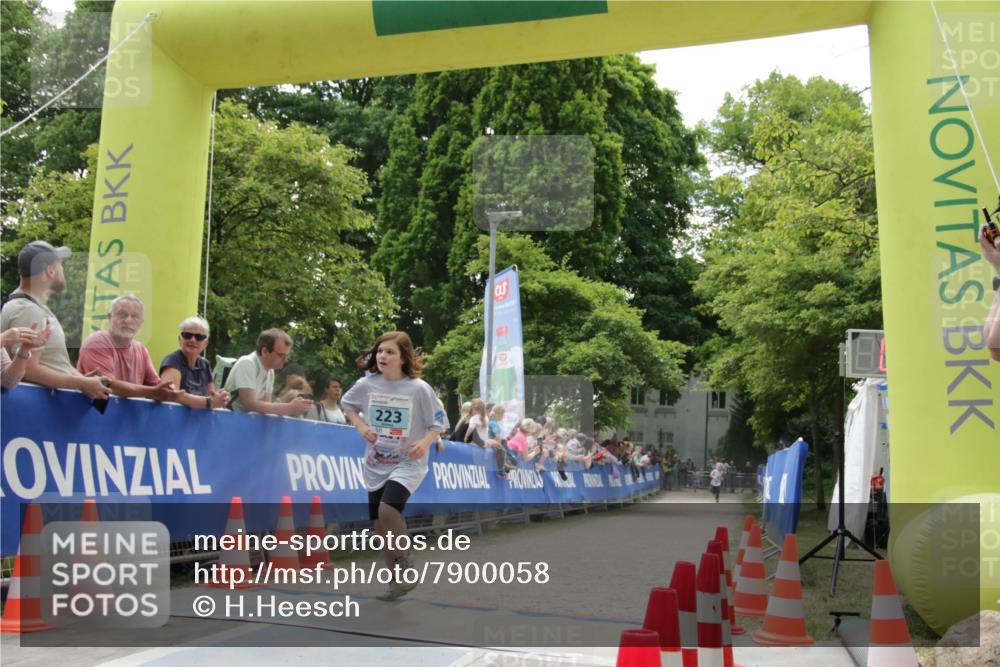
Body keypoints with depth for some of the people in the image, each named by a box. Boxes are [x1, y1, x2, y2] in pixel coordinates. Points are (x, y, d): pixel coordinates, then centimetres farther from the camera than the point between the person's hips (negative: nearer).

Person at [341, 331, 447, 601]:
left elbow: (439, 424, -4)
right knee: (380, 526, 7)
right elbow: (347, 404, 15)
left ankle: (405, 557, 0)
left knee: (387, 510, -28)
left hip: (407, 464, -5)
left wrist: (425, 442, -23)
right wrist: (361, 426, -2)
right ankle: (399, 580, 27)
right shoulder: (367, 384, -3)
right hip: (375, 465, 5)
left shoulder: (419, 389, -13)